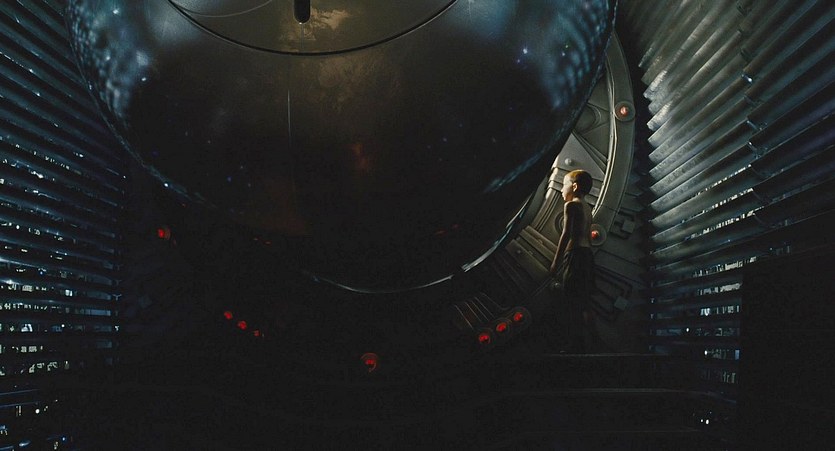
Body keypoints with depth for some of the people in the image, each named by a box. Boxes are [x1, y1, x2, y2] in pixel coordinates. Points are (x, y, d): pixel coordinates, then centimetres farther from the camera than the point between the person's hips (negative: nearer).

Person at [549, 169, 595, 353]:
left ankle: (575, 346, -7)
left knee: (573, 301, -7)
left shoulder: (571, 205, -8)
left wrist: (556, 260, -13)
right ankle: (579, 345, 16)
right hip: (587, 253, 9)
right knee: (582, 299, 11)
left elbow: (566, 234, -15)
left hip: (574, 253, -9)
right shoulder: (587, 208, 18)